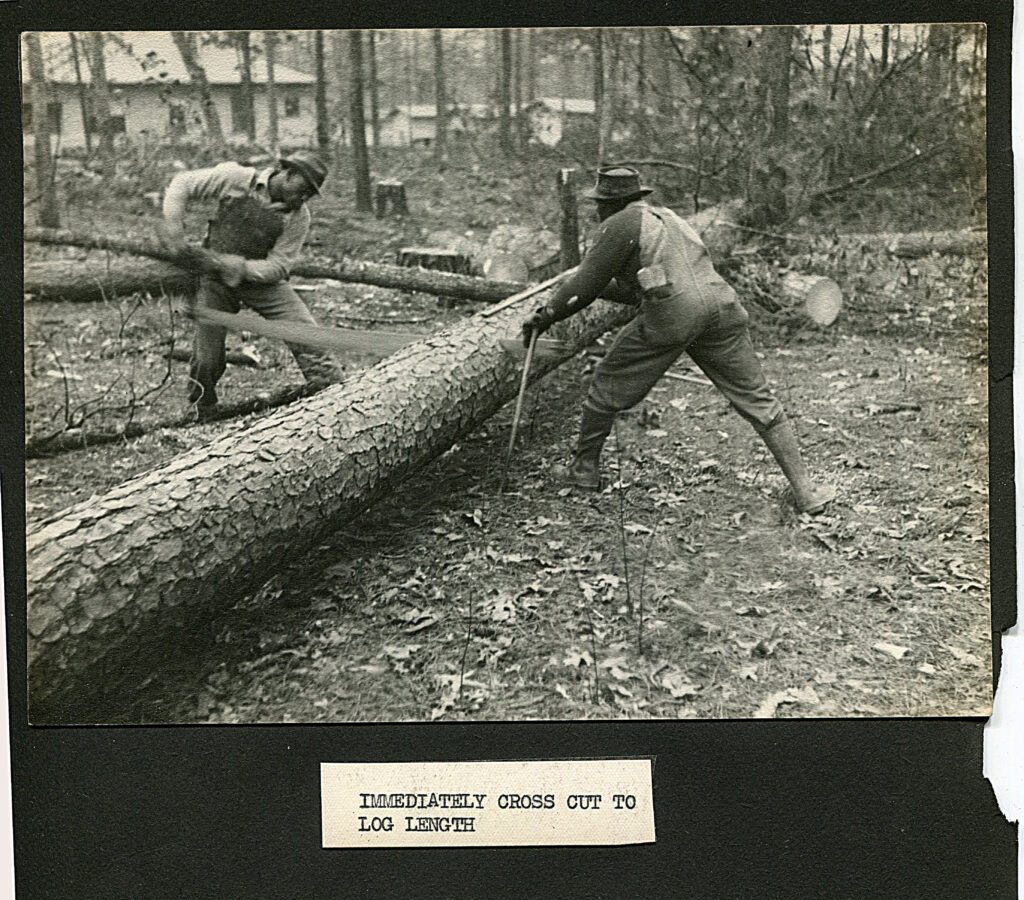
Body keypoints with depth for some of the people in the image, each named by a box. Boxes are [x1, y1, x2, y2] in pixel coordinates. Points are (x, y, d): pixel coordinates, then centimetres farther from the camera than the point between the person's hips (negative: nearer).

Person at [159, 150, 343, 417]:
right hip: (215, 279, -1)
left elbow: (278, 266, -14)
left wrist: (241, 267, -28)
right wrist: (172, 222, -19)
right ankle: (202, 414, 22)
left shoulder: (298, 216, -11)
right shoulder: (236, 178, -13)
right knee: (207, 357, 0)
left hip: (262, 279, 1)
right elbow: (182, 184, -4)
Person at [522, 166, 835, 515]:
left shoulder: (620, 225, 7)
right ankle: (805, 490, 9)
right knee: (756, 400, 10)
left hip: (669, 316, -6)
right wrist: (601, 288, 43)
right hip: (721, 309, 6)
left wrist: (544, 316, 16)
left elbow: (585, 286, 5)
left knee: (608, 385, 14)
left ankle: (584, 469, 26)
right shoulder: (668, 218, 31)